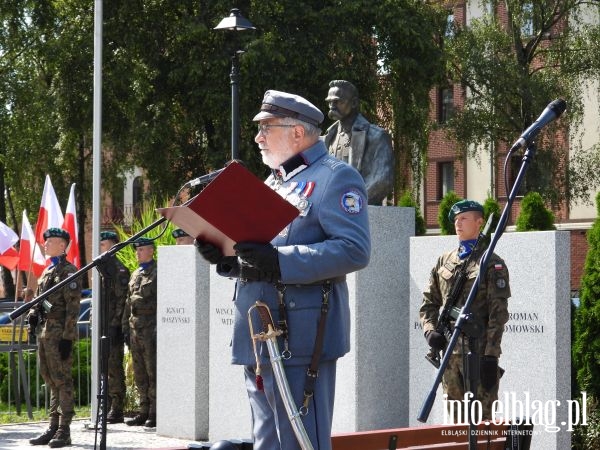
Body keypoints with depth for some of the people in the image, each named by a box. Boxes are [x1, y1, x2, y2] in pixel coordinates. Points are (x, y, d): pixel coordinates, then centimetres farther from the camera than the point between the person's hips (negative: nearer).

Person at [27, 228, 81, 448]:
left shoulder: (68, 271, -8)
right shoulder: (47, 271, 18)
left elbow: (73, 307, -14)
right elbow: (38, 299, 25)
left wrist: (67, 337, -19)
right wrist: (33, 314, 3)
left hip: (59, 333, -9)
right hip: (44, 331, 9)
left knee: (62, 381, -7)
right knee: (51, 381, 12)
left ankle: (64, 431, -5)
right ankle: (54, 427, 17)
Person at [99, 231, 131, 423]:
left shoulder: (119, 270, -10)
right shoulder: (101, 268, 18)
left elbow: (121, 299, -15)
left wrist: (115, 324, -19)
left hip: (113, 326, -9)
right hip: (102, 325, 9)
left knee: (114, 366, -7)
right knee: (105, 366, 11)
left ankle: (117, 409, -5)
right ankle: (108, 406, 16)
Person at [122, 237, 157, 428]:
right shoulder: (135, 274, 19)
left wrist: (159, 328, -17)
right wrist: (126, 327, 15)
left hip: (151, 327, -8)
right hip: (135, 327, 8)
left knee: (153, 371, -6)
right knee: (139, 373, 9)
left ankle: (155, 413, -4)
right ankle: (144, 411, 14)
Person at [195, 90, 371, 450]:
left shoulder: (335, 177, -4)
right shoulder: (272, 184, 23)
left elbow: (355, 250, -18)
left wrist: (281, 261, -25)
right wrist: (225, 257, 5)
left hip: (299, 339, -9)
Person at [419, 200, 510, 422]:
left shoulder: (492, 263, -2)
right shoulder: (444, 261, 15)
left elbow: (498, 313, -8)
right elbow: (429, 302, 19)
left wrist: (491, 355, -15)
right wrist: (430, 330, 0)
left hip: (479, 352, -6)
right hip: (450, 352, 6)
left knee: (482, 419, -6)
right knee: (456, 419, 11)